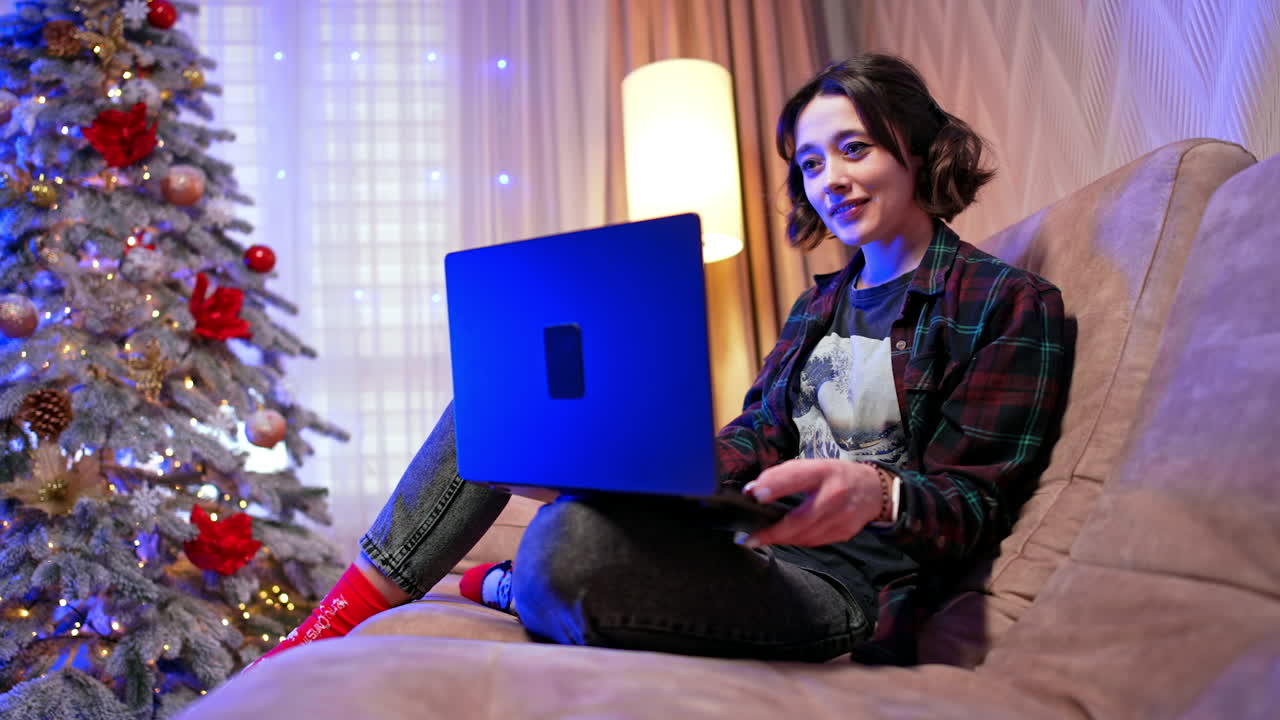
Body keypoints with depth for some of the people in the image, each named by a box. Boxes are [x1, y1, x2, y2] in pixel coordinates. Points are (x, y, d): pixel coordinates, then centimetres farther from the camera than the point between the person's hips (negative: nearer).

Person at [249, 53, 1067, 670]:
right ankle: (340, 619, -1)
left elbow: (975, 506, -7)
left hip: (844, 579, -7)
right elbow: (751, 443, 16)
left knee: (570, 542, -37)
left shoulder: (1012, 304, -1)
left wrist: (878, 493, -30)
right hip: (741, 534, 7)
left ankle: (503, 589, 2)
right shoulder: (823, 303, 22)